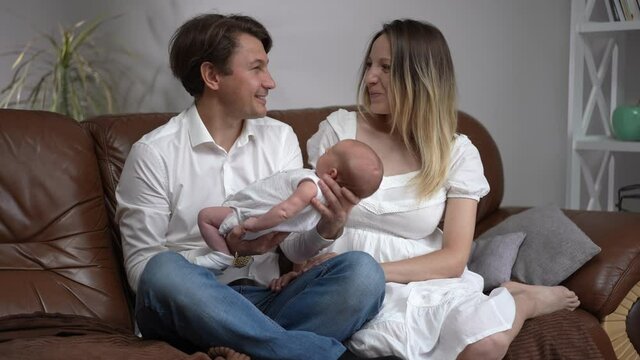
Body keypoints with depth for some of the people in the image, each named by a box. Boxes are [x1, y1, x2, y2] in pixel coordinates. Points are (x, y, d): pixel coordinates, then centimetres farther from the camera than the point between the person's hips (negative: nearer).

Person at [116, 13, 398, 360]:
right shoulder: (153, 153, -5)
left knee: (362, 270, -20)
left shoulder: (280, 138, 9)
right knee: (164, 271, -36)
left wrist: (327, 228, -18)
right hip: (186, 307, -3)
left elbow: (295, 247, 4)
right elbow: (141, 267, -7)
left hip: (263, 301, 3)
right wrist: (227, 250, -19)